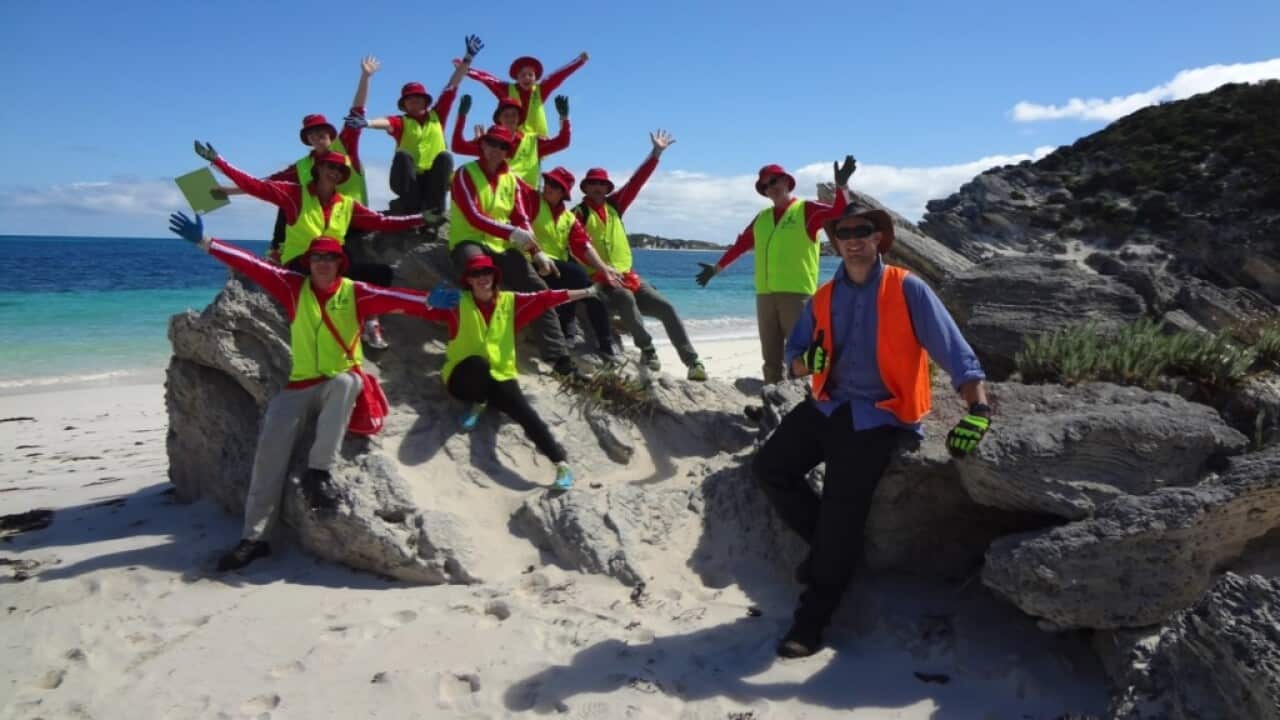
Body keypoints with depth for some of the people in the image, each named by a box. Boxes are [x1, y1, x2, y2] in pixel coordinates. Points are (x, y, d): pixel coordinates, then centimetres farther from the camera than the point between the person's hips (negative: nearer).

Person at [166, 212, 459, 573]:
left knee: (346, 381, -38)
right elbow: (252, 266, -5)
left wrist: (428, 301, -38)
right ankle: (254, 537, -7)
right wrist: (204, 242, -11)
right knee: (270, 447, -13)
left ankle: (318, 472, -33)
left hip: (340, 385, -2)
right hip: (300, 386, 2)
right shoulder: (294, 287, 1)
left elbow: (391, 298, -21)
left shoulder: (355, 293, -5)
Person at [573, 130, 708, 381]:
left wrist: (656, 153, 13)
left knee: (665, 307, -5)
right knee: (626, 299, -37)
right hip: (600, 281, -6)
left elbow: (636, 181, 15)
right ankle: (647, 351, -30)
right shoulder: (579, 214, -2)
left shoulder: (613, 205, 16)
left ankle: (692, 361, -6)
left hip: (627, 276, 6)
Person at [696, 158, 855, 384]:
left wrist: (842, 186, -26)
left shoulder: (806, 209, 3)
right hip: (765, 294, 5)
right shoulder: (761, 218, 17)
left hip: (797, 293, -5)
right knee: (771, 356, 10)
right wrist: (716, 268, 31)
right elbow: (740, 245, 26)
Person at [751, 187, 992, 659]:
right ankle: (830, 542, 15)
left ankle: (813, 618, 1)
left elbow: (954, 351, -10)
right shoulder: (823, 298, 9)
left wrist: (978, 412, -22)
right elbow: (793, 359, 10)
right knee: (769, 468, -7)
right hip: (828, 406, 6)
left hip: (878, 416, -5)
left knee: (842, 506, -14)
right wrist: (808, 361, -16)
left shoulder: (907, 289, -6)